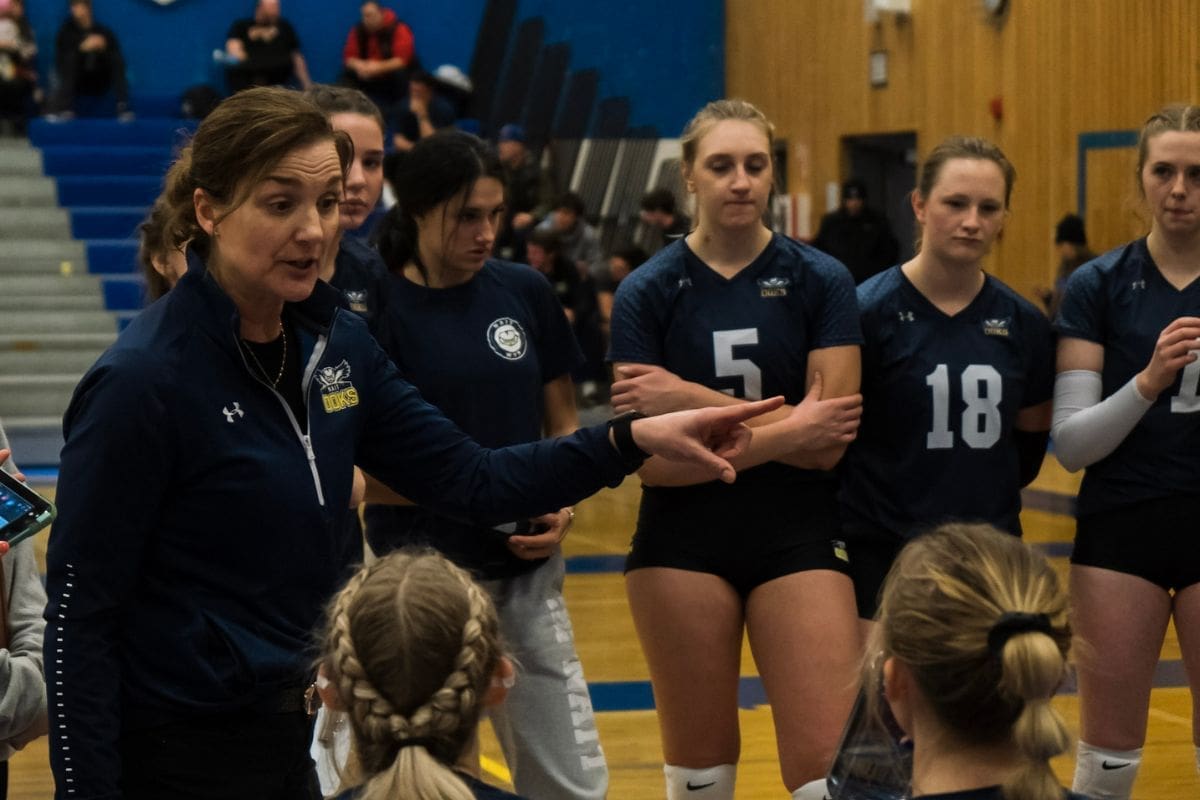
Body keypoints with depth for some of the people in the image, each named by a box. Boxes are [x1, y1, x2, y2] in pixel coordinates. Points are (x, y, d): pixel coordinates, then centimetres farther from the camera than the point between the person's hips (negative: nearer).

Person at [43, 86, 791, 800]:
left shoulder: (336, 343, 2)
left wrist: (636, 438, -6)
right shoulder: (142, 380, -19)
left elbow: (468, 475, 4)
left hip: (293, 734, 7)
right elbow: (79, 613, -16)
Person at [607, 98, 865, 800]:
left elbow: (828, 444, -10)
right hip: (684, 544, 0)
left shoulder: (820, 281, -1)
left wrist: (698, 400, -16)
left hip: (799, 538, 0)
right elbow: (651, 459, -10)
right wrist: (782, 432, -16)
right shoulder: (648, 292, -2)